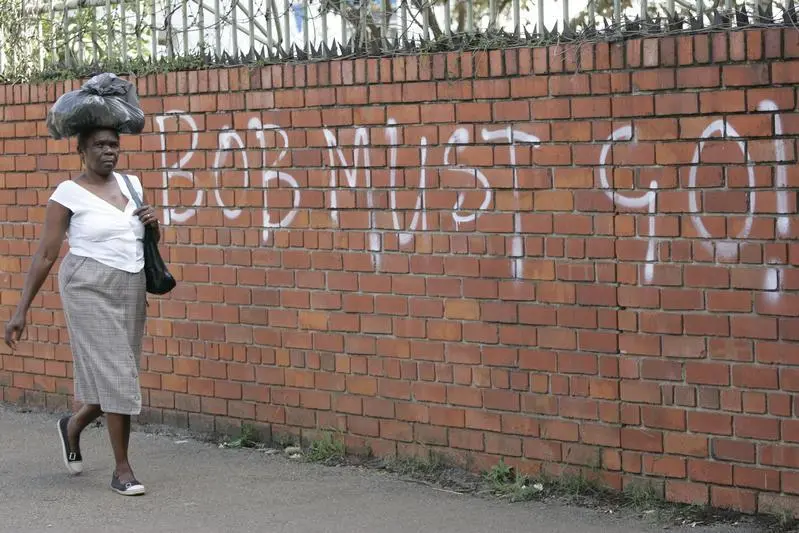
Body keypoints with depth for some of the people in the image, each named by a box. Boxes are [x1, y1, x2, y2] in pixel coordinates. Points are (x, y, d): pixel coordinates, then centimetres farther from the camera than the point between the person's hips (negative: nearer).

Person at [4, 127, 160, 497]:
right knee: (115, 374, -9)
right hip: (90, 287, -6)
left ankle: (73, 427, 38)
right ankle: (122, 470, -1)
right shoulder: (69, 193, -7)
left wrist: (154, 224, -1)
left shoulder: (131, 184, 10)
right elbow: (45, 256, -7)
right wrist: (21, 310, -10)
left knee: (116, 375, 9)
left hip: (131, 290, 6)